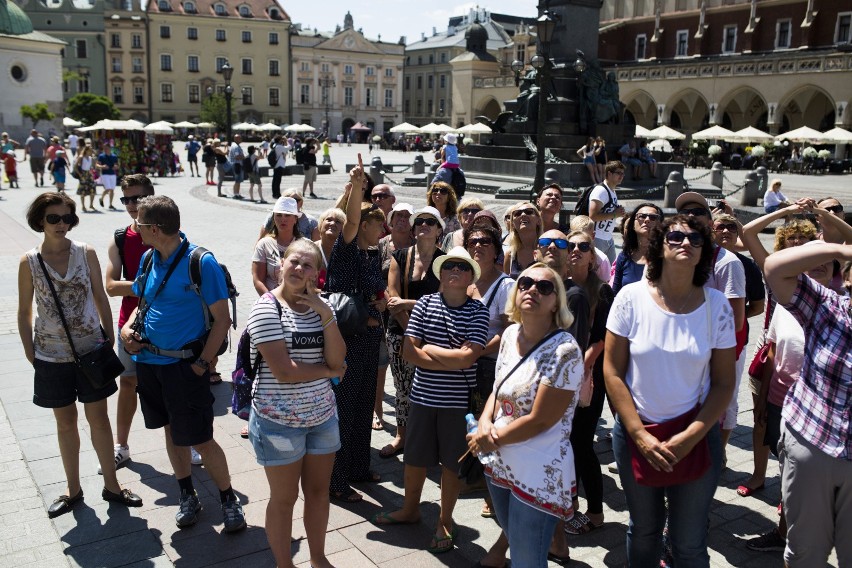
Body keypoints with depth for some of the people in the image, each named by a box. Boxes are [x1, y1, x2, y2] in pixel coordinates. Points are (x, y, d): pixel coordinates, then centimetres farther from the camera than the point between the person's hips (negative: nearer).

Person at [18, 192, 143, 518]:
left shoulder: (86, 253, -4)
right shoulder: (29, 262, -5)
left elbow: (100, 298, 3)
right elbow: (25, 312, 2)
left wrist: (109, 339, 2)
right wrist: (30, 353, 0)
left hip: (91, 350, 0)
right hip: (53, 355, 0)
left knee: (98, 418, 9)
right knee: (65, 422, 13)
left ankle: (111, 485, 23)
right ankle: (73, 489, 29)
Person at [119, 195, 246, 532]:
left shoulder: (201, 263, -16)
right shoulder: (149, 259, 4)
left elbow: (222, 319, -14)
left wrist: (202, 364, -17)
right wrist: (128, 327, -2)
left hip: (184, 365, -6)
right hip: (149, 362, 7)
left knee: (200, 439, -2)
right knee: (172, 432, 18)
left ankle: (229, 499, 18)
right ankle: (187, 496, 34)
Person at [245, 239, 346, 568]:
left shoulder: (320, 306, 2)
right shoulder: (266, 308, -15)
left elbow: (337, 359, -7)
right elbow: (284, 371, -22)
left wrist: (326, 315, -17)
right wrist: (328, 370, -9)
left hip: (322, 415, 5)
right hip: (279, 420, -5)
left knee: (318, 491, 18)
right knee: (284, 499, 11)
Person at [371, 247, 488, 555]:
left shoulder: (478, 311, -8)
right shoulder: (425, 303, -3)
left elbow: (467, 357, -18)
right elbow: (409, 351, -8)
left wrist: (428, 349, -11)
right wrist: (451, 362, -16)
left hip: (458, 400, -2)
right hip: (423, 396, 2)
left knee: (451, 461, 11)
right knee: (414, 457, 16)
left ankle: (445, 521, 31)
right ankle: (410, 509, 41)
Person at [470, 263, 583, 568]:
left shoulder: (564, 351, -21)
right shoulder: (510, 334, 1)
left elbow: (540, 420, -20)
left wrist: (490, 439, -10)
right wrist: (485, 423, -8)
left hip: (539, 474, -7)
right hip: (499, 463, 7)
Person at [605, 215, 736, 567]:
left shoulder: (716, 305, -6)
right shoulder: (631, 297, -9)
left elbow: (723, 383, -3)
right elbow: (612, 371, -7)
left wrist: (690, 437, -12)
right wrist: (641, 436, -10)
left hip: (696, 438, 0)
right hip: (635, 435, 0)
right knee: (643, 531, 16)